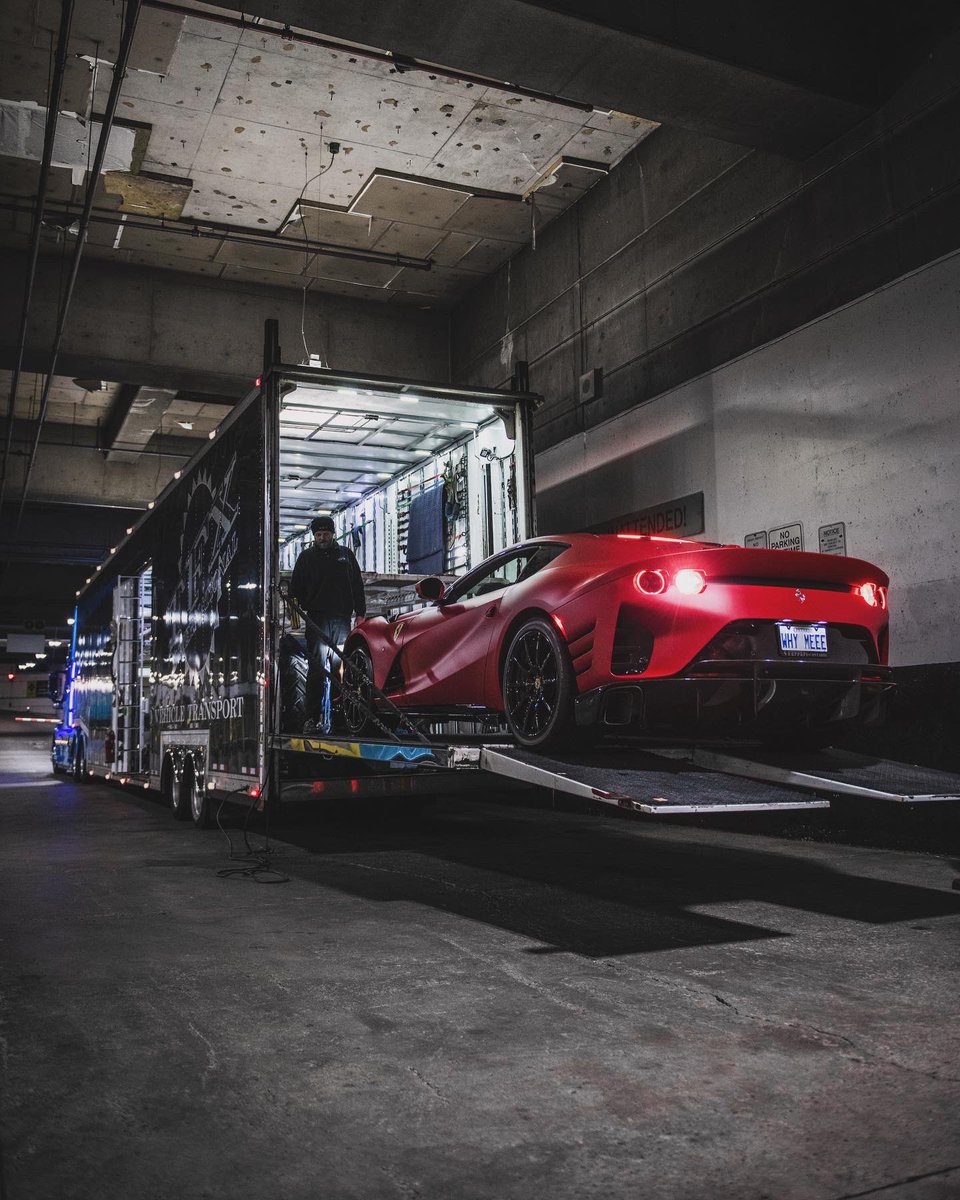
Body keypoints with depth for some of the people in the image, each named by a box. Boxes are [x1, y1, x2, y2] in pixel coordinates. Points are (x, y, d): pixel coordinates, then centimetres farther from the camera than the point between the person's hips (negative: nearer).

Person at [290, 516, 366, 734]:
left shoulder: (346, 555, 16)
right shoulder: (306, 557, 13)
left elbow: (357, 586, 17)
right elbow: (296, 587, 12)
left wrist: (361, 613, 10)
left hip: (342, 618, 2)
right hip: (317, 620, -2)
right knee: (317, 669, -10)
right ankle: (314, 718, -13)